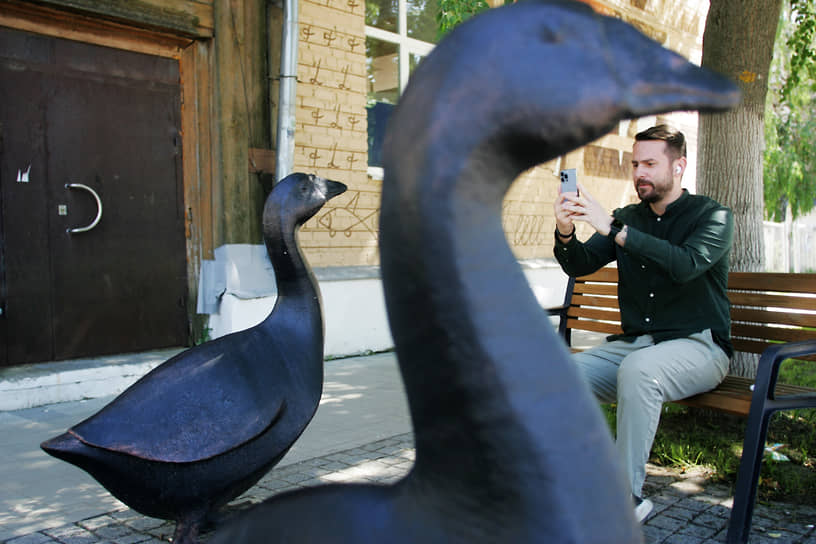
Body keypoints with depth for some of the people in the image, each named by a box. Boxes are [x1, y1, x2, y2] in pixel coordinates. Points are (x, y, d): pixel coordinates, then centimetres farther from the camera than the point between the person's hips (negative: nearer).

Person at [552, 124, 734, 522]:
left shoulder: (713, 216, -2)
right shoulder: (627, 219, 13)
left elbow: (685, 265, -23)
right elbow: (580, 265, 3)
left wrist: (613, 229, -29)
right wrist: (565, 235, -19)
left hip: (697, 345, -5)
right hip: (633, 342, 5)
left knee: (637, 369, -37)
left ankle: (626, 499, -25)